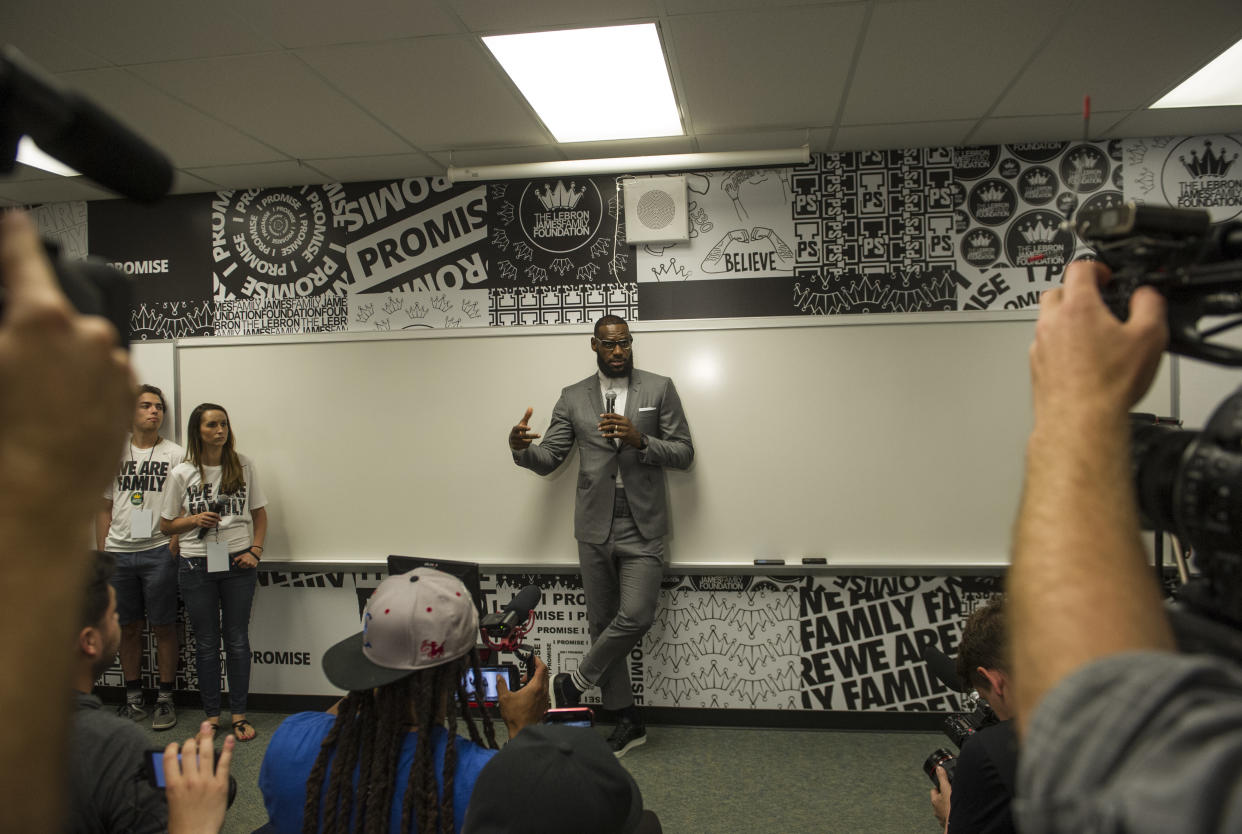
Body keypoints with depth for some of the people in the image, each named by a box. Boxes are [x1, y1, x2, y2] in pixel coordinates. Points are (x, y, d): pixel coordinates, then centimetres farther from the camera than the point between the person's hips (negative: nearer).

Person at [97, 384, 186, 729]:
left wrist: (174, 543, -10)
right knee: (128, 627, 10)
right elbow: (104, 508, 13)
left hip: (157, 551, -3)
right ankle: (133, 700, 22)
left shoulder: (175, 454, 2)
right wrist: (101, 551, 7)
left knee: (163, 627, 2)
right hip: (118, 552, 3)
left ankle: (165, 699, 12)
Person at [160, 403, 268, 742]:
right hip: (198, 565, 0)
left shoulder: (242, 466, 2)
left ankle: (239, 714, 18)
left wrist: (255, 551, -4)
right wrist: (195, 520, -12)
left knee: (238, 640, 7)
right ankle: (211, 714, 23)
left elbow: (259, 513, 8)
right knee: (206, 643, 9)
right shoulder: (182, 474, -1)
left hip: (238, 562, 0)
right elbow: (166, 524, 6)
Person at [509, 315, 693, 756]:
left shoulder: (659, 388, 2)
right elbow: (548, 458, 6)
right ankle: (627, 719, 25)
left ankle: (574, 682, 11)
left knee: (635, 617, -14)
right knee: (602, 621, 9)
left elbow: (684, 452, -1)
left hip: (642, 526, -2)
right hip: (595, 527, 3)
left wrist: (640, 440, -18)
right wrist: (521, 448, -16)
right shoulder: (573, 397, 8)